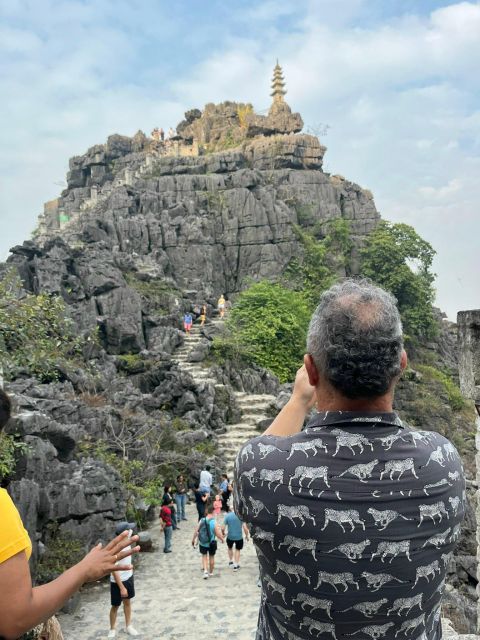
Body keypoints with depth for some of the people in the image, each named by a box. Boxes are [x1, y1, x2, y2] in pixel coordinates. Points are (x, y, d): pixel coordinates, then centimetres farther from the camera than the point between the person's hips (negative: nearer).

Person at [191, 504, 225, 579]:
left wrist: (193, 540, 10)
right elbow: (218, 534, -16)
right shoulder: (214, 522, -20)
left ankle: (205, 571, 2)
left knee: (204, 556, 20)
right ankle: (211, 572, 33)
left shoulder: (202, 520, -11)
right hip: (211, 543, -2)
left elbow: (196, 531, -5)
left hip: (202, 543, 2)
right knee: (211, 557, 19)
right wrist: (222, 539, 4)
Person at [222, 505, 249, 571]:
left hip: (230, 536, 0)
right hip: (239, 536, 0)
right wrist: (247, 536, 5)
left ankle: (230, 561, 38)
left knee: (229, 548, 29)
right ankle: (236, 565, 22)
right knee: (237, 550, 21)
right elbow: (245, 528, -11)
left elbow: (223, 528, -11)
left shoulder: (227, 516, -10)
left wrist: (223, 533, 11)